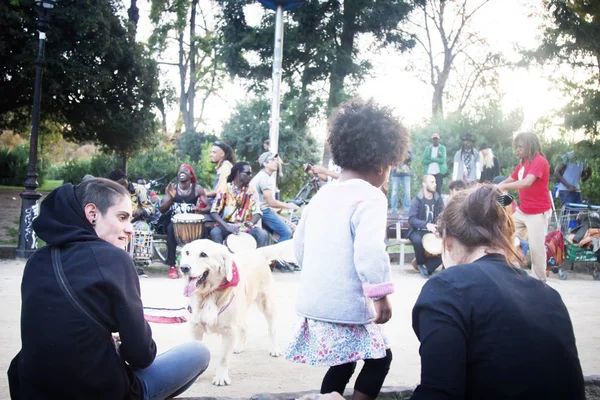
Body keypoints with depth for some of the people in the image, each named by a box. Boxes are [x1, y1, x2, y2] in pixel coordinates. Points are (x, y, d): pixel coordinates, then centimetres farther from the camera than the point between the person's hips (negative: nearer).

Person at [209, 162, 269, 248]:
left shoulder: (251, 191, 6)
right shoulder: (225, 189, -3)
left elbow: (257, 212, 0)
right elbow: (214, 212, -8)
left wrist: (251, 223, -23)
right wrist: (227, 226, -22)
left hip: (245, 227, 2)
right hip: (226, 225, -2)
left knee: (263, 234, -25)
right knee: (214, 232, -32)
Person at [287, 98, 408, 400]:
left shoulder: (322, 195, 12)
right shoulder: (369, 197, -12)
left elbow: (299, 245, 19)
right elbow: (369, 251, -26)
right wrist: (381, 294, -18)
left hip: (312, 302, 8)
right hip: (345, 306, -8)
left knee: (342, 363, 21)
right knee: (379, 357, 11)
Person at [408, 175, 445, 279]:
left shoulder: (438, 200, 4)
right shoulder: (417, 200, -10)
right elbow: (411, 219, -17)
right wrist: (426, 224, -33)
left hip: (433, 231, 4)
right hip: (417, 231, -4)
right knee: (418, 240, -38)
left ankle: (428, 267, -7)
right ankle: (421, 264, -8)